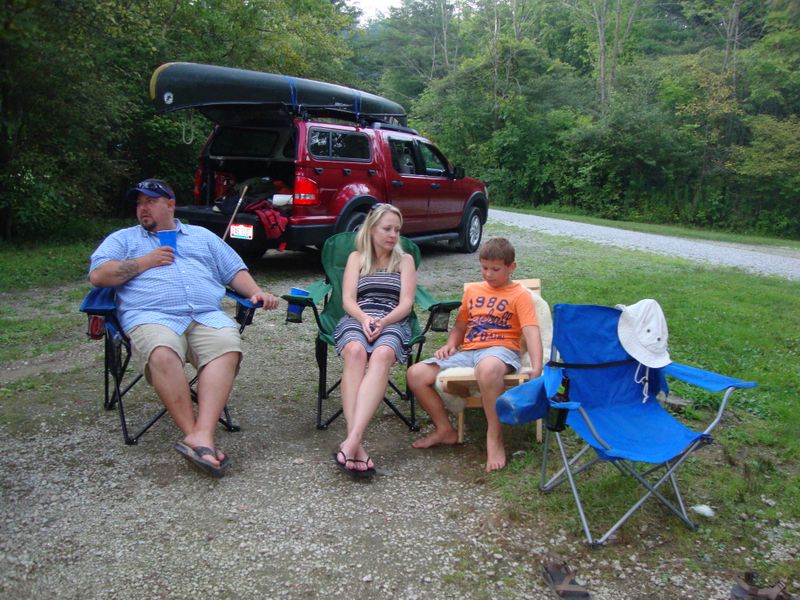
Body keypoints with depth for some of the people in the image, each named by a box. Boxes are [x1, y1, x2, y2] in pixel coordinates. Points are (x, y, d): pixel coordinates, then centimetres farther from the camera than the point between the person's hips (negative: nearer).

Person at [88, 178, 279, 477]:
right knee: (162, 355, -37)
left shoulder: (202, 236, 31)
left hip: (208, 317, 2)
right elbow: (98, 276, 10)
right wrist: (146, 261, 5)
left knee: (228, 349, -33)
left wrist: (256, 292, 7)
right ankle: (193, 434, -34)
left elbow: (235, 270, 27)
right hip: (153, 317, -1)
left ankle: (202, 435, -42)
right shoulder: (123, 239, 26)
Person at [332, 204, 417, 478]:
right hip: (356, 320, 1)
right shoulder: (356, 257, 21)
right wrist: (364, 318, -15)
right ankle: (357, 444, -47)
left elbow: (405, 304, 6)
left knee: (382, 354, -38)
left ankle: (352, 440, -51)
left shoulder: (405, 260, 19)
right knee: (355, 351, -38)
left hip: (393, 322, 0)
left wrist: (382, 322, -14)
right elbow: (348, 300, 7)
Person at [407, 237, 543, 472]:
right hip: (467, 352, 6)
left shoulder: (520, 295, 4)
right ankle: (445, 430, 5)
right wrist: (450, 345, 6)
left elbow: (531, 332, -9)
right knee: (416, 374, -12)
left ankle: (494, 438, -26)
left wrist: (536, 368, -24)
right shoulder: (472, 290, 22)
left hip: (500, 349, -6)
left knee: (487, 368, -45)